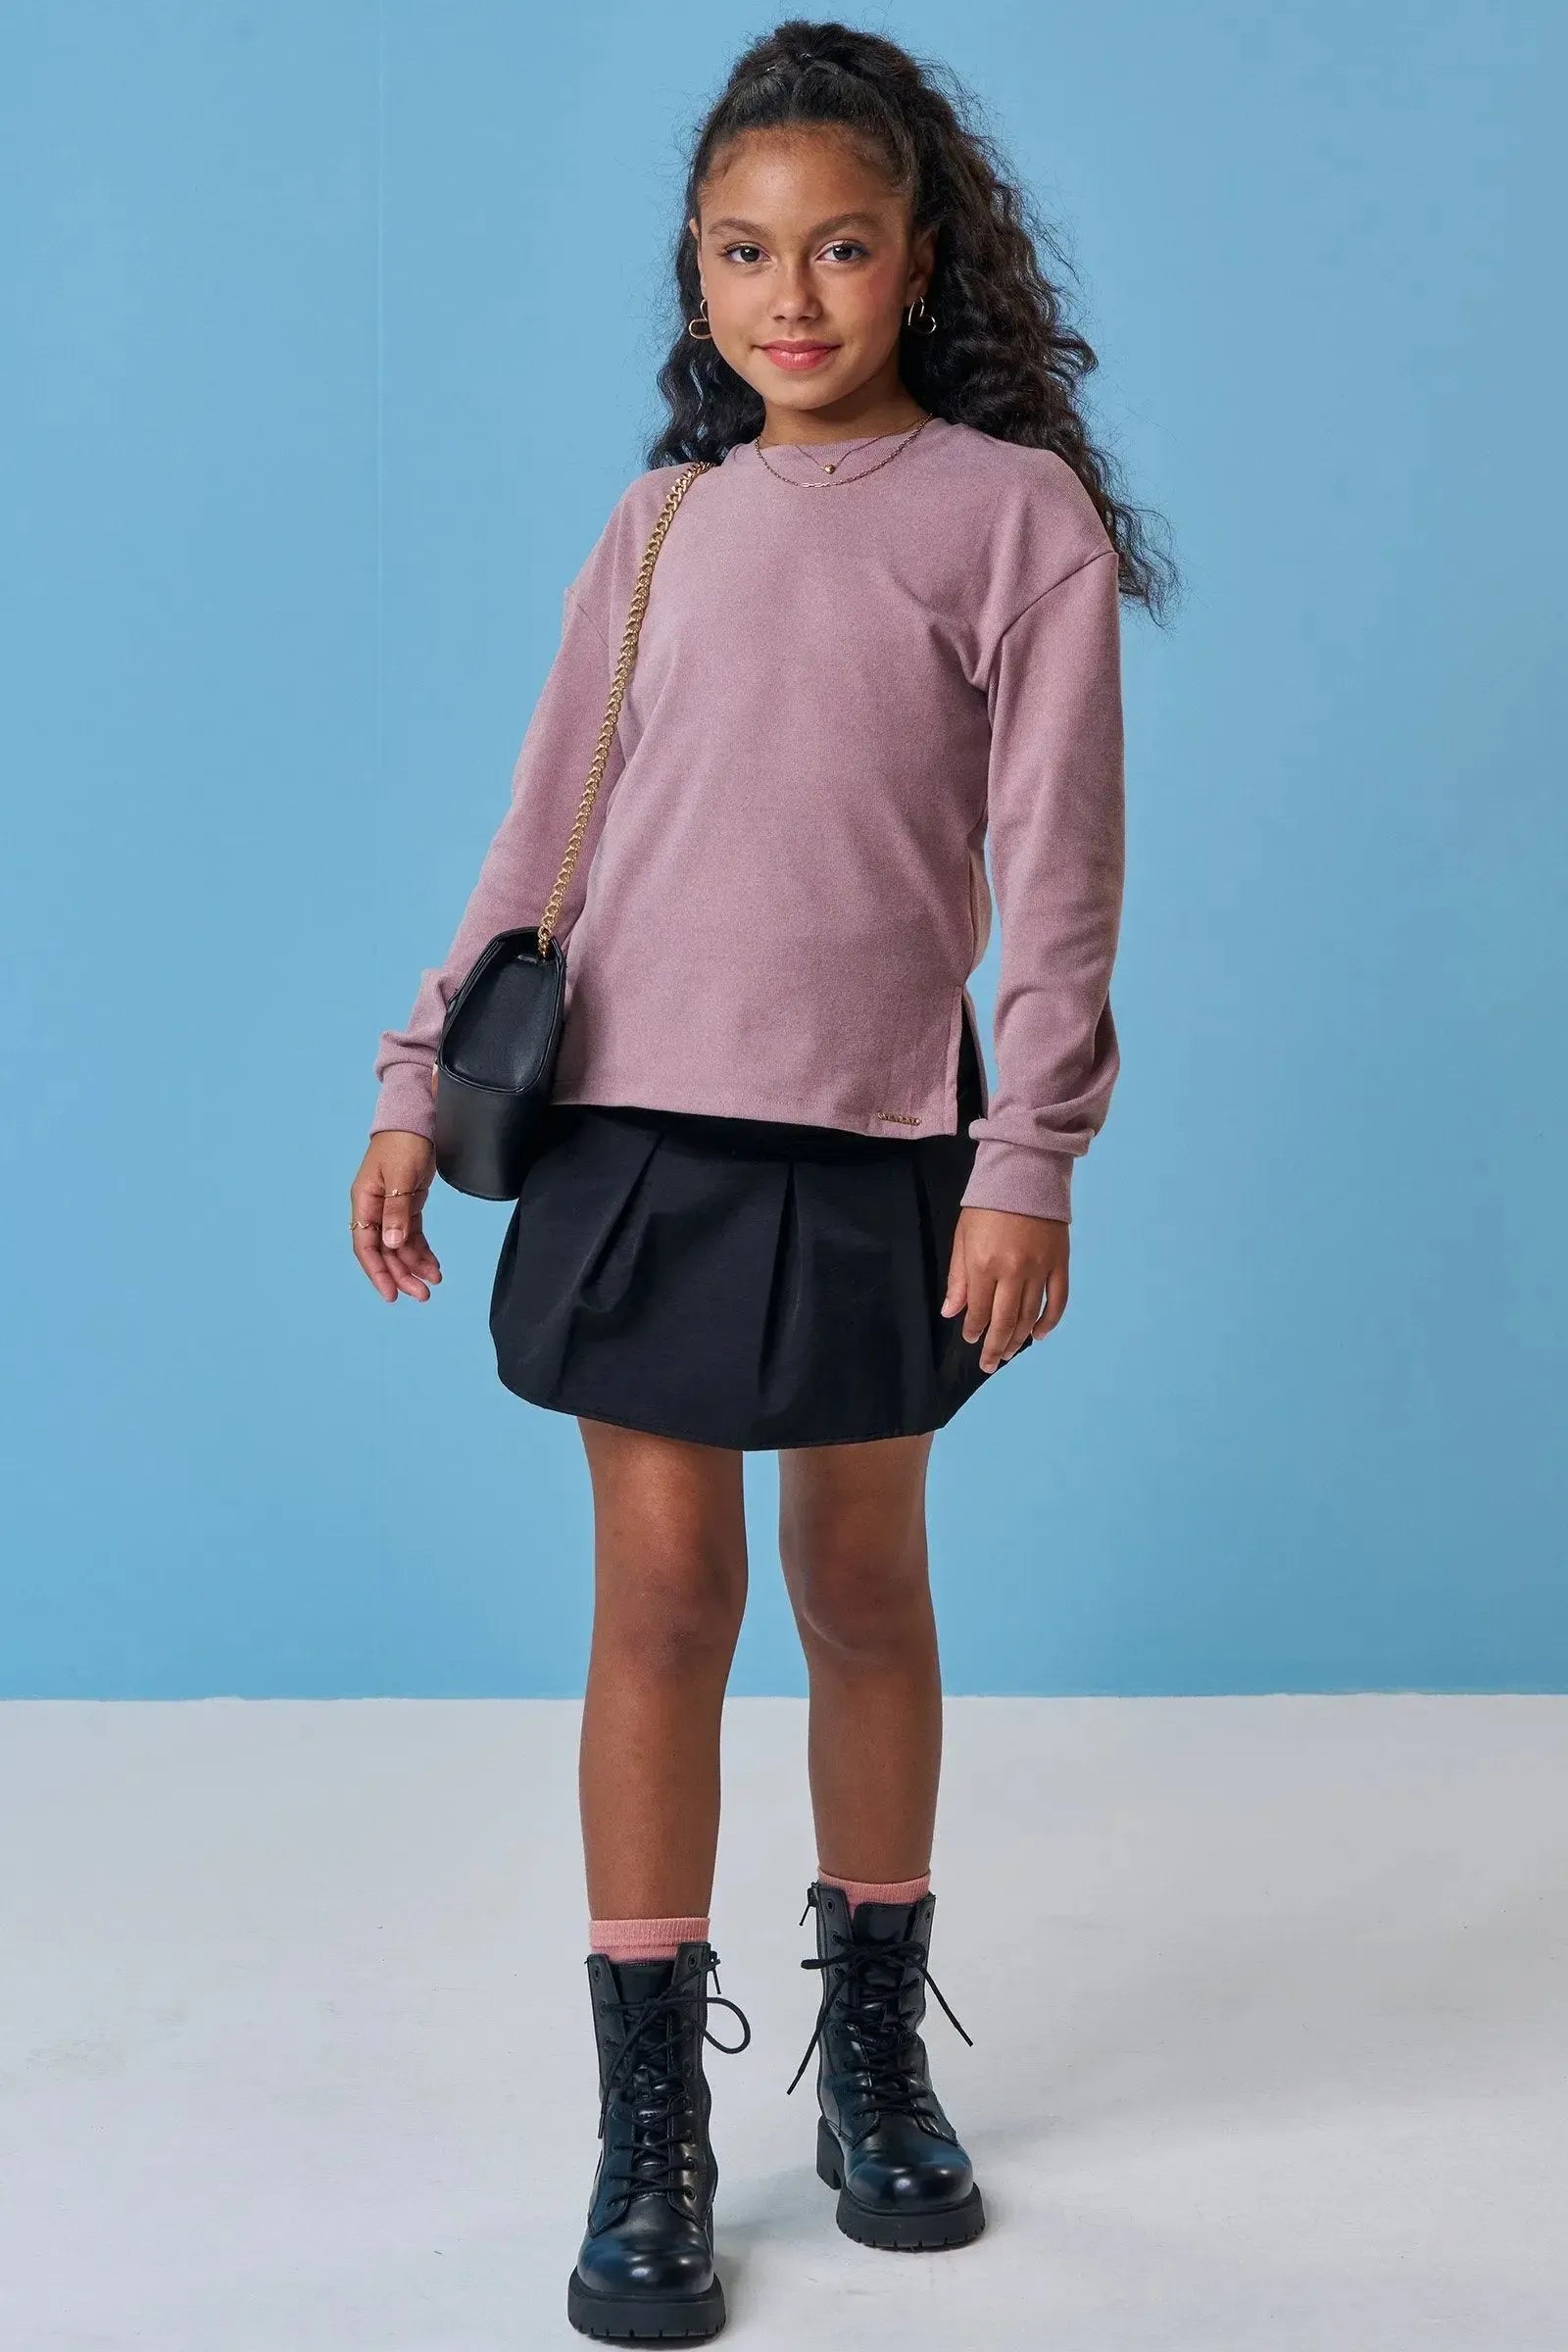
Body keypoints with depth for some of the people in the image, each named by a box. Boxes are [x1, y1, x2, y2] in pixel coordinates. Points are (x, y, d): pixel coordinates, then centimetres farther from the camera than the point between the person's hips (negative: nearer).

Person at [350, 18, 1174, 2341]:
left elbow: (1058, 869, -5)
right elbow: (547, 825, 11)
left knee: (865, 1591, 11)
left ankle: (877, 2051, 30)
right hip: (636, 1123, 2)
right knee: (662, 1599, 2)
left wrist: (1029, 1161, -10)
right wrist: (422, 1081, 7)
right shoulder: (661, 525, 9)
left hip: (874, 1145, -2)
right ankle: (648, 2129, 11)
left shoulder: (1014, 510, -1)